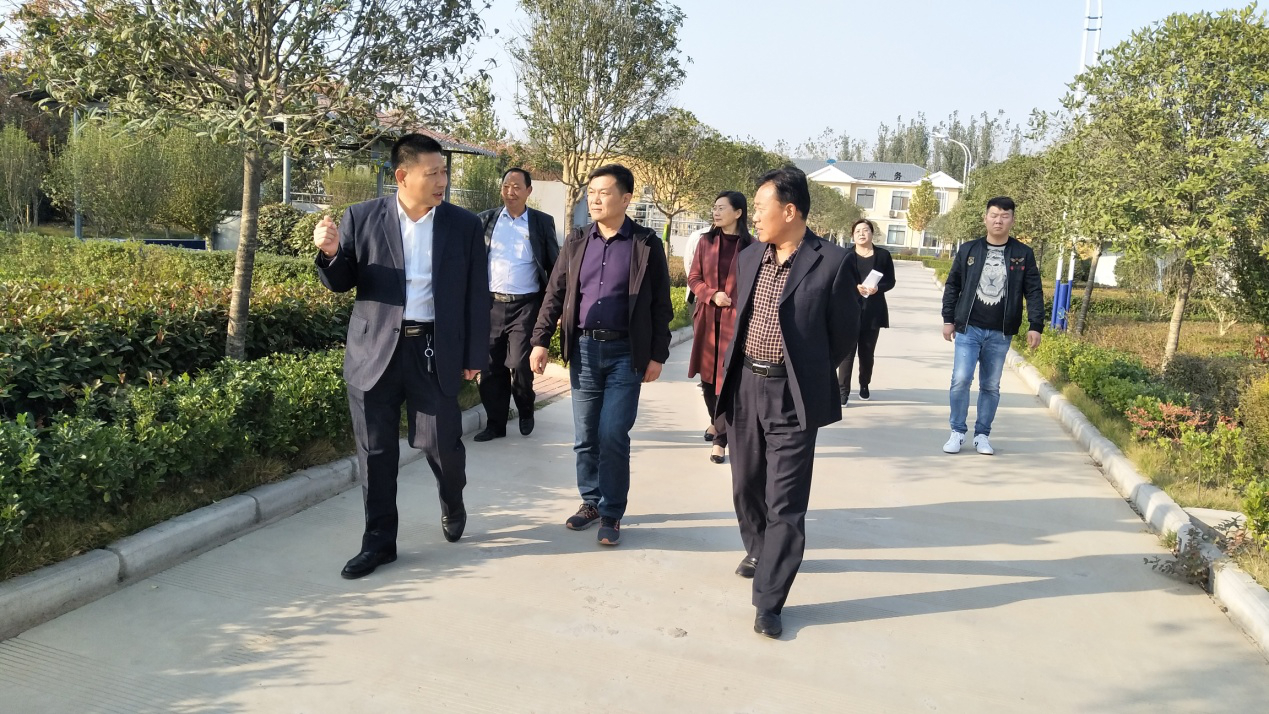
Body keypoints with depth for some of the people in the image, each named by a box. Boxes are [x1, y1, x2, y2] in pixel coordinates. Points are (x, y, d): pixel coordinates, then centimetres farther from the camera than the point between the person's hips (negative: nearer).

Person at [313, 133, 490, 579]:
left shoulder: (464, 225, 2)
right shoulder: (362, 218, 0)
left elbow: (477, 295, 4)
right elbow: (341, 283, 5)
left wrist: (475, 356, 2)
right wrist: (331, 253, -17)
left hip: (436, 351, 0)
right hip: (376, 350, 1)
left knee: (442, 442, 5)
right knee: (375, 450, 6)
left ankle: (453, 504, 38)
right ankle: (379, 541, 21)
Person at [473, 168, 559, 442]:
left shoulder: (543, 222, 3)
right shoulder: (486, 220, 6)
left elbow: (554, 265, 5)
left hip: (526, 306, -2)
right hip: (492, 304, 2)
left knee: (519, 364, -9)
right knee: (491, 368, 5)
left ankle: (526, 410, 20)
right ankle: (495, 424, 17)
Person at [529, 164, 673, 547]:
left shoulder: (646, 244, -3)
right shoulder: (576, 241, 7)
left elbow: (661, 304, -1)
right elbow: (554, 293, 10)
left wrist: (657, 355, -4)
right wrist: (541, 340, 3)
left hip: (625, 353, -3)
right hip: (583, 348, 4)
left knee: (613, 436, -4)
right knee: (585, 436, 10)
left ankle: (611, 514, 10)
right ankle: (591, 501, 26)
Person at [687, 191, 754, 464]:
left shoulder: (750, 246, -4)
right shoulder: (705, 240, 3)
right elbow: (693, 278, 6)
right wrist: (712, 295, -12)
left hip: (735, 319, -3)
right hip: (707, 318, 3)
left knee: (727, 378, -4)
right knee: (707, 374, 13)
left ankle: (720, 440, 5)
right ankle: (716, 421, 38)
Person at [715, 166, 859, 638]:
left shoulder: (832, 263, -11)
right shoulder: (748, 258, 6)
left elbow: (844, 336, -2)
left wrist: (804, 373, 8)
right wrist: (735, 374, 15)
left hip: (793, 397, -5)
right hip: (745, 388, 6)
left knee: (785, 503, -1)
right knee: (747, 485, 19)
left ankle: (768, 602, 9)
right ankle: (757, 549, 45)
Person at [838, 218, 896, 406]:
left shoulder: (883, 255, 3)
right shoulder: (847, 256, -3)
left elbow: (890, 281, 6)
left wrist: (878, 288, -14)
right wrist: (855, 287, -20)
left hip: (873, 312, 2)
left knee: (867, 352, 11)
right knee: (847, 351, -7)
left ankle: (864, 386, 29)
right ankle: (843, 390, -5)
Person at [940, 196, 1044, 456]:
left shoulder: (1023, 254, 2)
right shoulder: (968, 250, 3)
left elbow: (1034, 292, 3)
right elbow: (952, 286, 7)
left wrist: (1035, 326, -4)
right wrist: (948, 319, 3)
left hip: (1000, 334, 1)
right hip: (968, 329, 0)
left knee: (991, 386, 8)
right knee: (960, 380, -7)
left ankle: (982, 434, 19)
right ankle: (957, 432, 7)